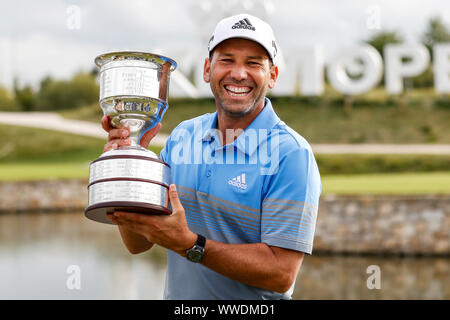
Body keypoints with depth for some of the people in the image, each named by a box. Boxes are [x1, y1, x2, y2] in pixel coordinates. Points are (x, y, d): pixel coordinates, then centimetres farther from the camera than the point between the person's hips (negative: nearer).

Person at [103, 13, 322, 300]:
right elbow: (138, 244, 1)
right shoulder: (181, 136, 0)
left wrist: (189, 244, -28)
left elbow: (281, 274, -21)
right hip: (176, 298, 4)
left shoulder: (292, 155, -16)